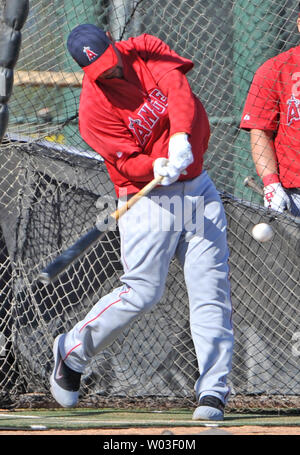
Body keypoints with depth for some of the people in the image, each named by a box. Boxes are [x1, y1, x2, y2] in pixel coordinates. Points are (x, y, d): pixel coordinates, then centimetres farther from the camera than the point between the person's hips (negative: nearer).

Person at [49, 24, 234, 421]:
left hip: (197, 189, 4)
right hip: (149, 200, -4)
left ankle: (213, 391, -3)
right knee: (142, 292, -10)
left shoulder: (146, 50, -2)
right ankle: (72, 352, 14)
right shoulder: (94, 109, -14)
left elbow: (179, 91, -18)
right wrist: (158, 168, -39)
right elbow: (129, 163, -18)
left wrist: (181, 138, -34)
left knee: (212, 288, -4)